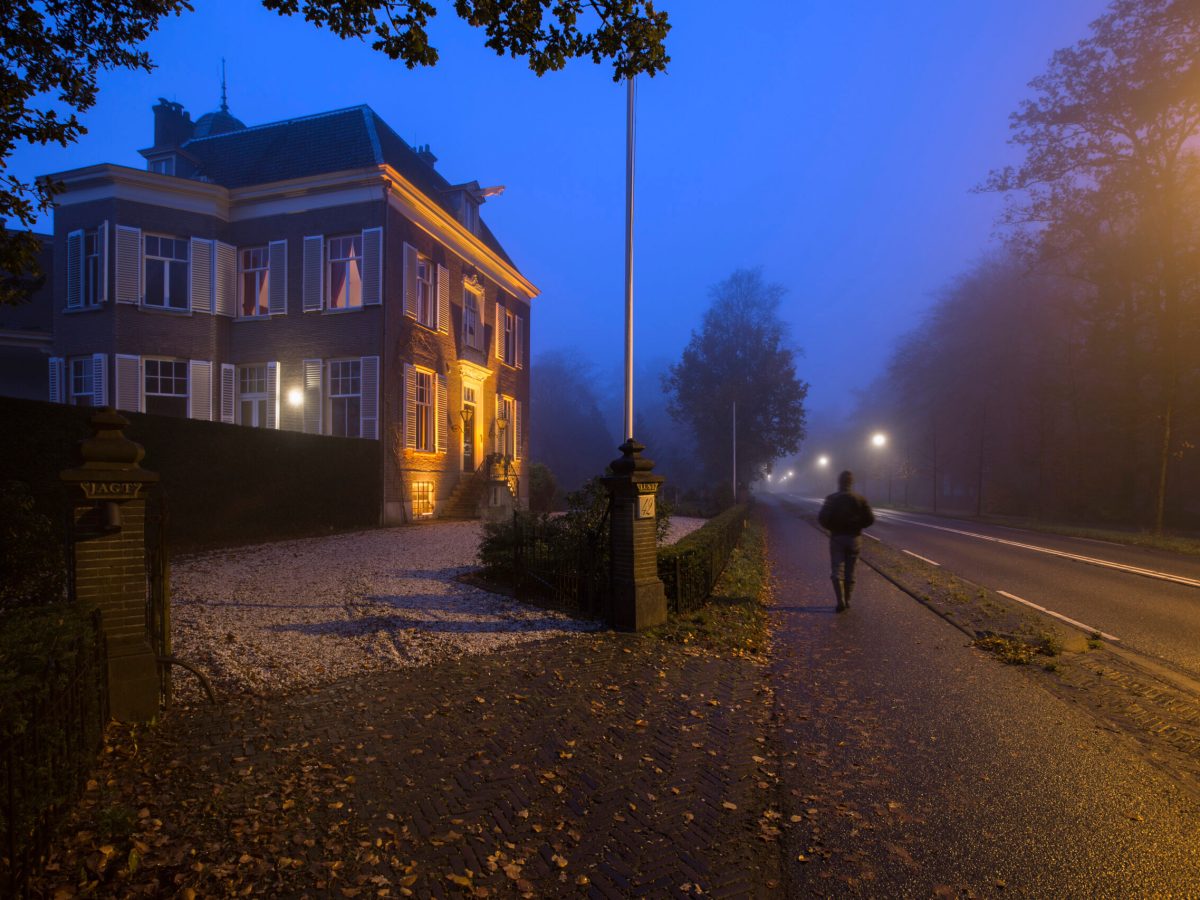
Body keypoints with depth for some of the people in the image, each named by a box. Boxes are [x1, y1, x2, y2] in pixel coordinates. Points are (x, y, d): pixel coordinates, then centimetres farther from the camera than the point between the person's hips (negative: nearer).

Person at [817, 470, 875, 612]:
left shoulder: (832, 499, -8)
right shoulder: (860, 499, -2)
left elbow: (822, 518, -14)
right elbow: (870, 519, -5)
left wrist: (831, 527, 4)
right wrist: (857, 526, 11)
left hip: (837, 538, -2)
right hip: (854, 538, 2)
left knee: (837, 571, 1)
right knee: (850, 572, 13)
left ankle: (841, 602, -13)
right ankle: (847, 601, 20)